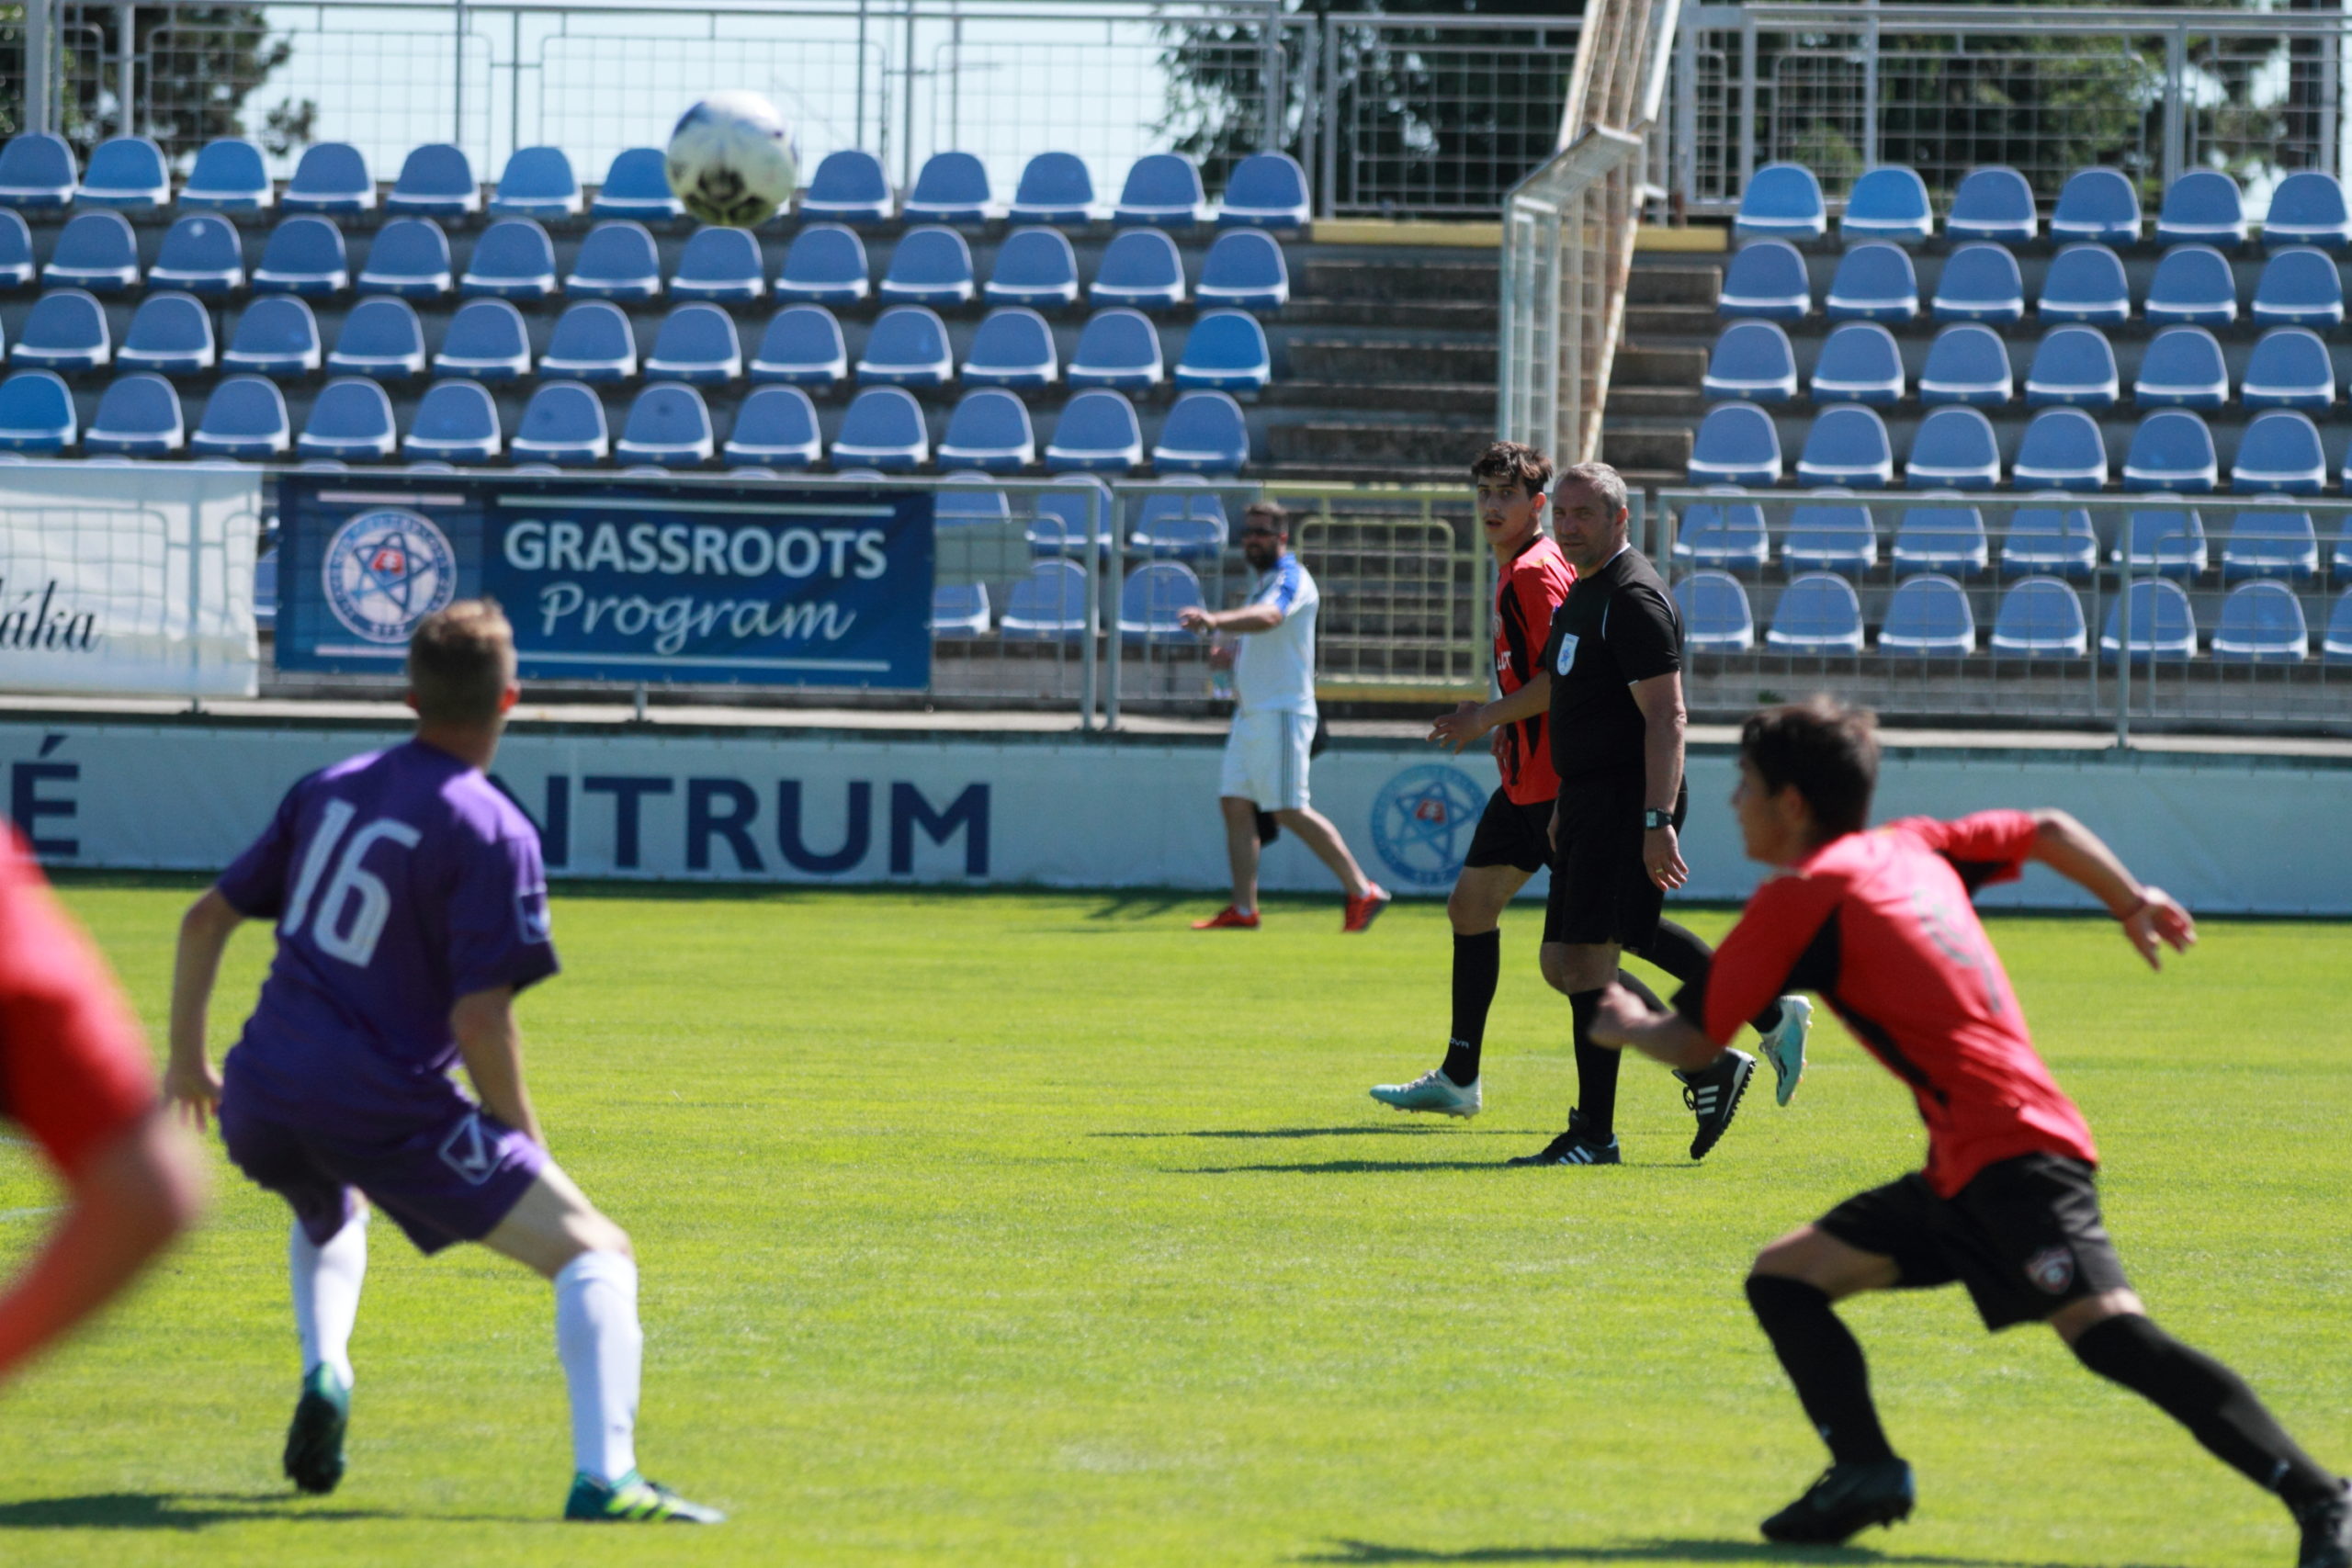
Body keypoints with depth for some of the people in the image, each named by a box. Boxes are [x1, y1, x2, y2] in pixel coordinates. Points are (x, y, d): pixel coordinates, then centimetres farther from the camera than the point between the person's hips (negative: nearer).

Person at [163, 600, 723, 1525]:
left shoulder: (331, 789, 12)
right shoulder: (491, 833, -9)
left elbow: (206, 919, 17)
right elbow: (478, 1017, -16)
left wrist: (187, 1058, 29)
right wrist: (523, 1144, -2)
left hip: (258, 1103, 7)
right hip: (383, 1108, -7)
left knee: (332, 1208, 41)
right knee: (595, 1255, -4)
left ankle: (324, 1375, 14)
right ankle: (603, 1478, -25)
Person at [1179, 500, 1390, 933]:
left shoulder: (1291, 579, -11)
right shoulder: (1266, 583, 19)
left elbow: (1267, 618, -33)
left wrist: (1216, 620, -51)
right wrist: (1232, 658, 9)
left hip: (1280, 714, -10)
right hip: (1251, 714, 10)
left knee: (1288, 810, -12)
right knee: (1235, 804, 3)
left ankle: (1363, 892, -5)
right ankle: (1243, 909, 4)